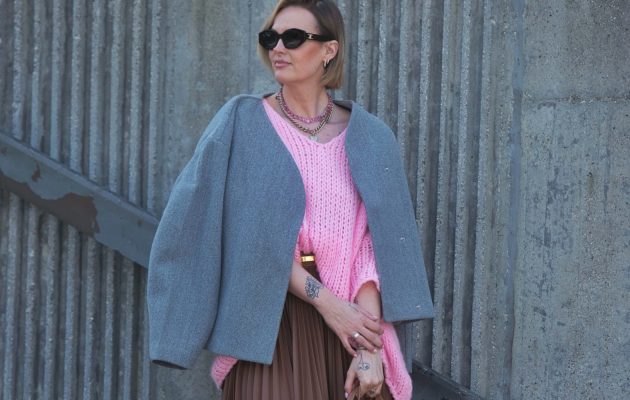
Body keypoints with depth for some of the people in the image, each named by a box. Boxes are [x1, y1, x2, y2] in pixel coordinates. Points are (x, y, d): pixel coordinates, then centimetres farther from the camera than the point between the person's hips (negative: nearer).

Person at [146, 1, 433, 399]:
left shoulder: (369, 138, 7)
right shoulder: (243, 123, 3)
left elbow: (374, 246, -2)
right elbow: (254, 237, -6)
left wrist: (370, 347, -13)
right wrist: (326, 302, -14)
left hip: (353, 319, 2)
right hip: (272, 326, -2)